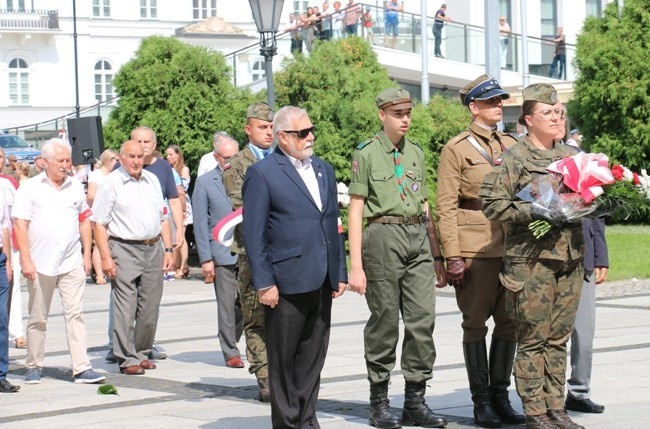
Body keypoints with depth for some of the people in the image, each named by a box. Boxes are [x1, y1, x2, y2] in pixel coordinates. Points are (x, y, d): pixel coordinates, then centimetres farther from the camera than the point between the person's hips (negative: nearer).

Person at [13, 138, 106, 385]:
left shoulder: (76, 188, 9)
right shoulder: (30, 188, -1)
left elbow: (84, 221, 16)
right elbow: (20, 226, -4)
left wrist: (87, 255, 10)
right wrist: (26, 260, -11)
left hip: (72, 263, 2)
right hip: (40, 263, -2)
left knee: (75, 314, -3)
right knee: (37, 318, 7)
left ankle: (81, 368, -5)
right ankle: (34, 367, 18)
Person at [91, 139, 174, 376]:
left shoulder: (152, 180, 14)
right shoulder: (112, 183, -3)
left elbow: (163, 218, 19)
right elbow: (99, 224, -7)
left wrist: (168, 249, 12)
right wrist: (106, 258, -13)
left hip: (153, 248, 5)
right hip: (124, 250, -5)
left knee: (150, 307, 7)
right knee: (125, 309, -6)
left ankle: (142, 353, 19)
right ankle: (127, 359, -1)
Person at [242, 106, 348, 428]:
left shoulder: (324, 169, 15)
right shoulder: (261, 174, -6)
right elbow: (253, 234, -8)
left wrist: (339, 273, 13)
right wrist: (264, 283, -13)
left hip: (321, 282, 6)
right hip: (286, 282, -6)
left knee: (313, 357, 10)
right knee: (283, 360, 3)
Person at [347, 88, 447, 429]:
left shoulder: (416, 153, 15)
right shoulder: (366, 154, -1)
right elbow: (355, 211, -3)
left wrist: (438, 256, 17)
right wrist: (355, 266, -9)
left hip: (418, 239, 5)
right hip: (383, 237, -5)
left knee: (423, 319, -2)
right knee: (384, 323, 0)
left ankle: (415, 401, 6)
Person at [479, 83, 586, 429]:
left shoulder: (571, 156, 15)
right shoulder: (513, 159, -3)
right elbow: (492, 203, -11)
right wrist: (533, 211, -18)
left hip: (570, 257, 6)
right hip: (530, 259, -6)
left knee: (559, 337, 9)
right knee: (533, 338, -2)